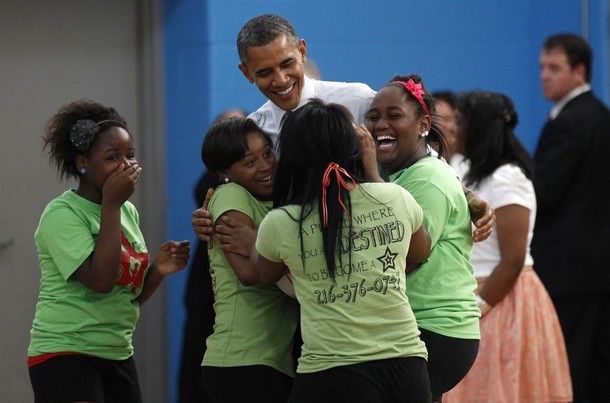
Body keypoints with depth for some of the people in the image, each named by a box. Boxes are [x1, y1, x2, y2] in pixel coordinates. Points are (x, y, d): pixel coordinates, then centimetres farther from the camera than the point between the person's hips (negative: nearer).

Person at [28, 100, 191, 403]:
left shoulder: (128, 212, 10)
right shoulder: (62, 214, -12)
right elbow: (100, 280, -26)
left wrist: (157, 270, -4)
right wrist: (111, 204, -20)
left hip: (118, 355, 8)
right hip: (64, 355, -8)